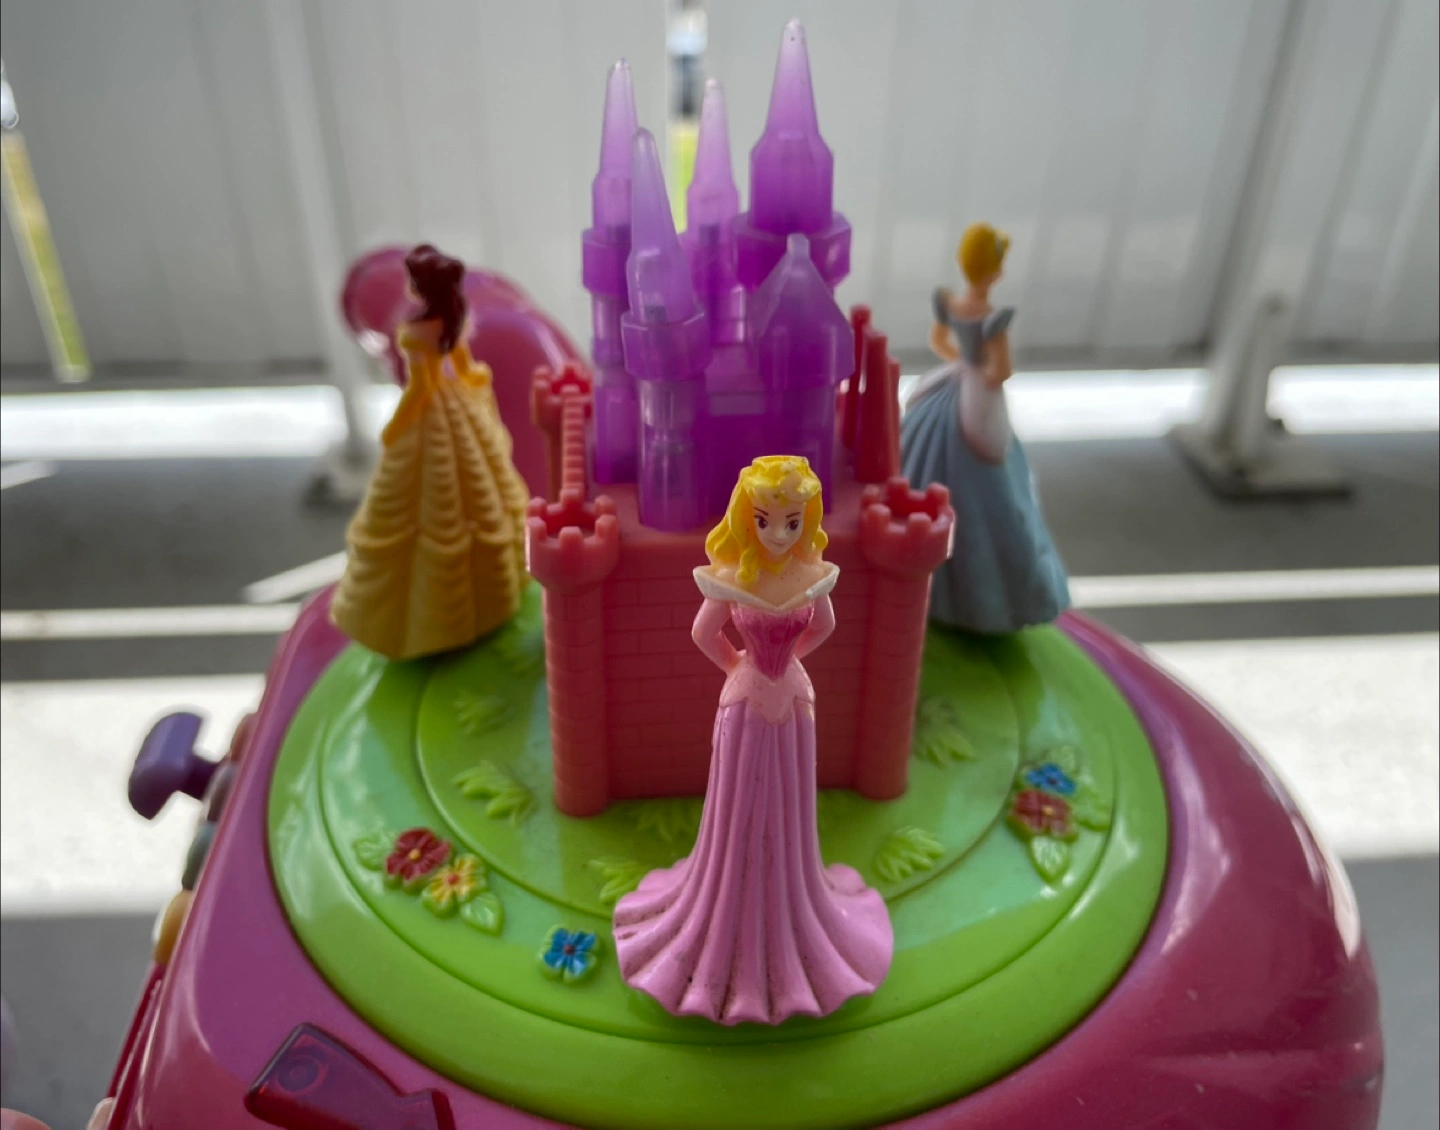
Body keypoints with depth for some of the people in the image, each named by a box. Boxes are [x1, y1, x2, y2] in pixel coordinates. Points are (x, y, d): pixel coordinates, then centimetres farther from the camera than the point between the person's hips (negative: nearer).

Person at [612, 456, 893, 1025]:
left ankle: (791, 928, 42)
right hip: (747, 702, -2)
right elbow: (703, 634, -4)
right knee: (740, 817, 13)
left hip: (793, 699, 2)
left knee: (788, 815, 18)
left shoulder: (813, 574, -14)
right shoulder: (731, 578, -21)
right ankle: (729, 936, 35)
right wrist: (743, 667, 7)